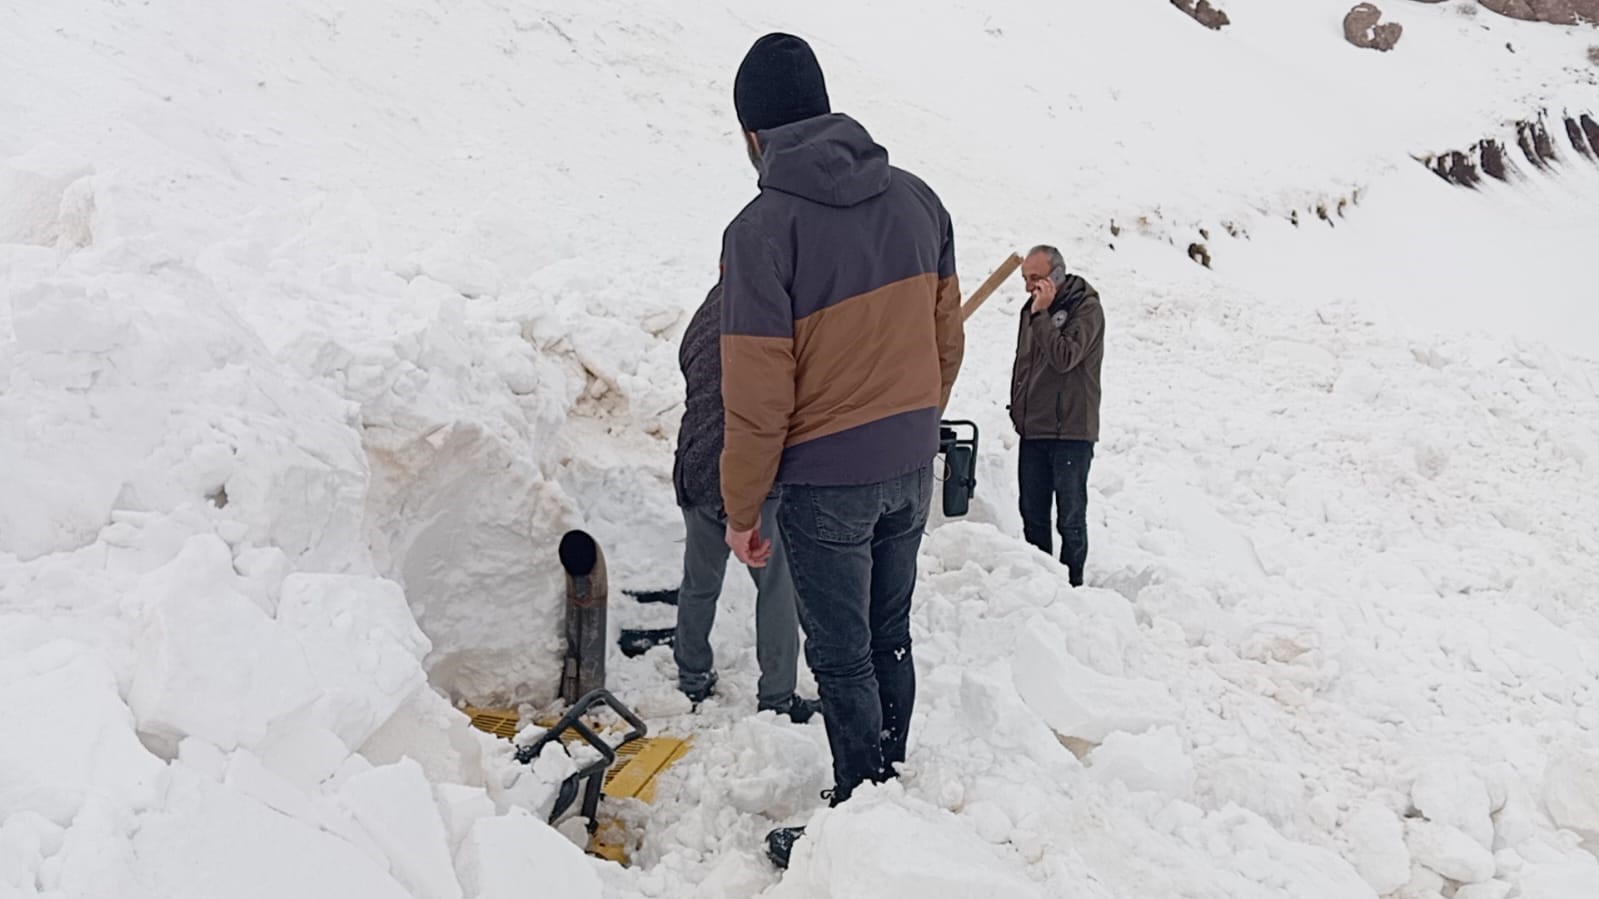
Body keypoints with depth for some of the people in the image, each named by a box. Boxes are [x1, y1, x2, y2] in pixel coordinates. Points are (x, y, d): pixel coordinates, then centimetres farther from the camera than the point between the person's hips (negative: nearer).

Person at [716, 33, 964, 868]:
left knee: (841, 659, 9)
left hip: (826, 483, -6)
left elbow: (757, 391, -16)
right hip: (911, 469, 6)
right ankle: (890, 788, 36)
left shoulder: (763, 228, -18)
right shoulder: (917, 198, 0)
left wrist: (741, 507, -5)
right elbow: (946, 339, 7)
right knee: (890, 639, 20)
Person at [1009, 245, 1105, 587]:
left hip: (1071, 432, -7)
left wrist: (1042, 314, -21)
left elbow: (1064, 358, -22)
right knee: (1032, 515, 11)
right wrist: (1017, 408, 17)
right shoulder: (1032, 307, 12)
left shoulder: (1086, 308, -9)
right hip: (1033, 431, 7)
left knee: (1071, 519, 2)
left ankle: (1071, 584, 12)